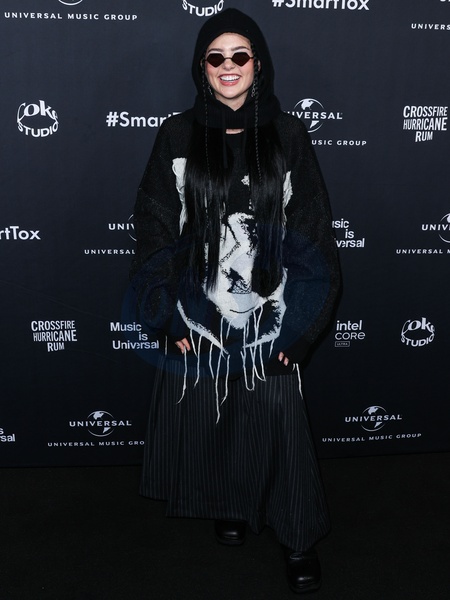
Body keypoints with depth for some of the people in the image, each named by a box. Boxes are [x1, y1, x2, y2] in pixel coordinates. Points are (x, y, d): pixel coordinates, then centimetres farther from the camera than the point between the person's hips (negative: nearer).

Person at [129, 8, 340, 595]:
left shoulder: (288, 137, -1)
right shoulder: (177, 137, 0)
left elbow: (311, 236, -2)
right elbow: (156, 232, 0)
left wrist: (298, 325, -7)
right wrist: (167, 316, -6)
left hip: (269, 313, -1)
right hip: (200, 313, 1)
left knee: (280, 422, 1)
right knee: (206, 415, 12)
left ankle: (299, 536, 20)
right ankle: (230, 505, 38)